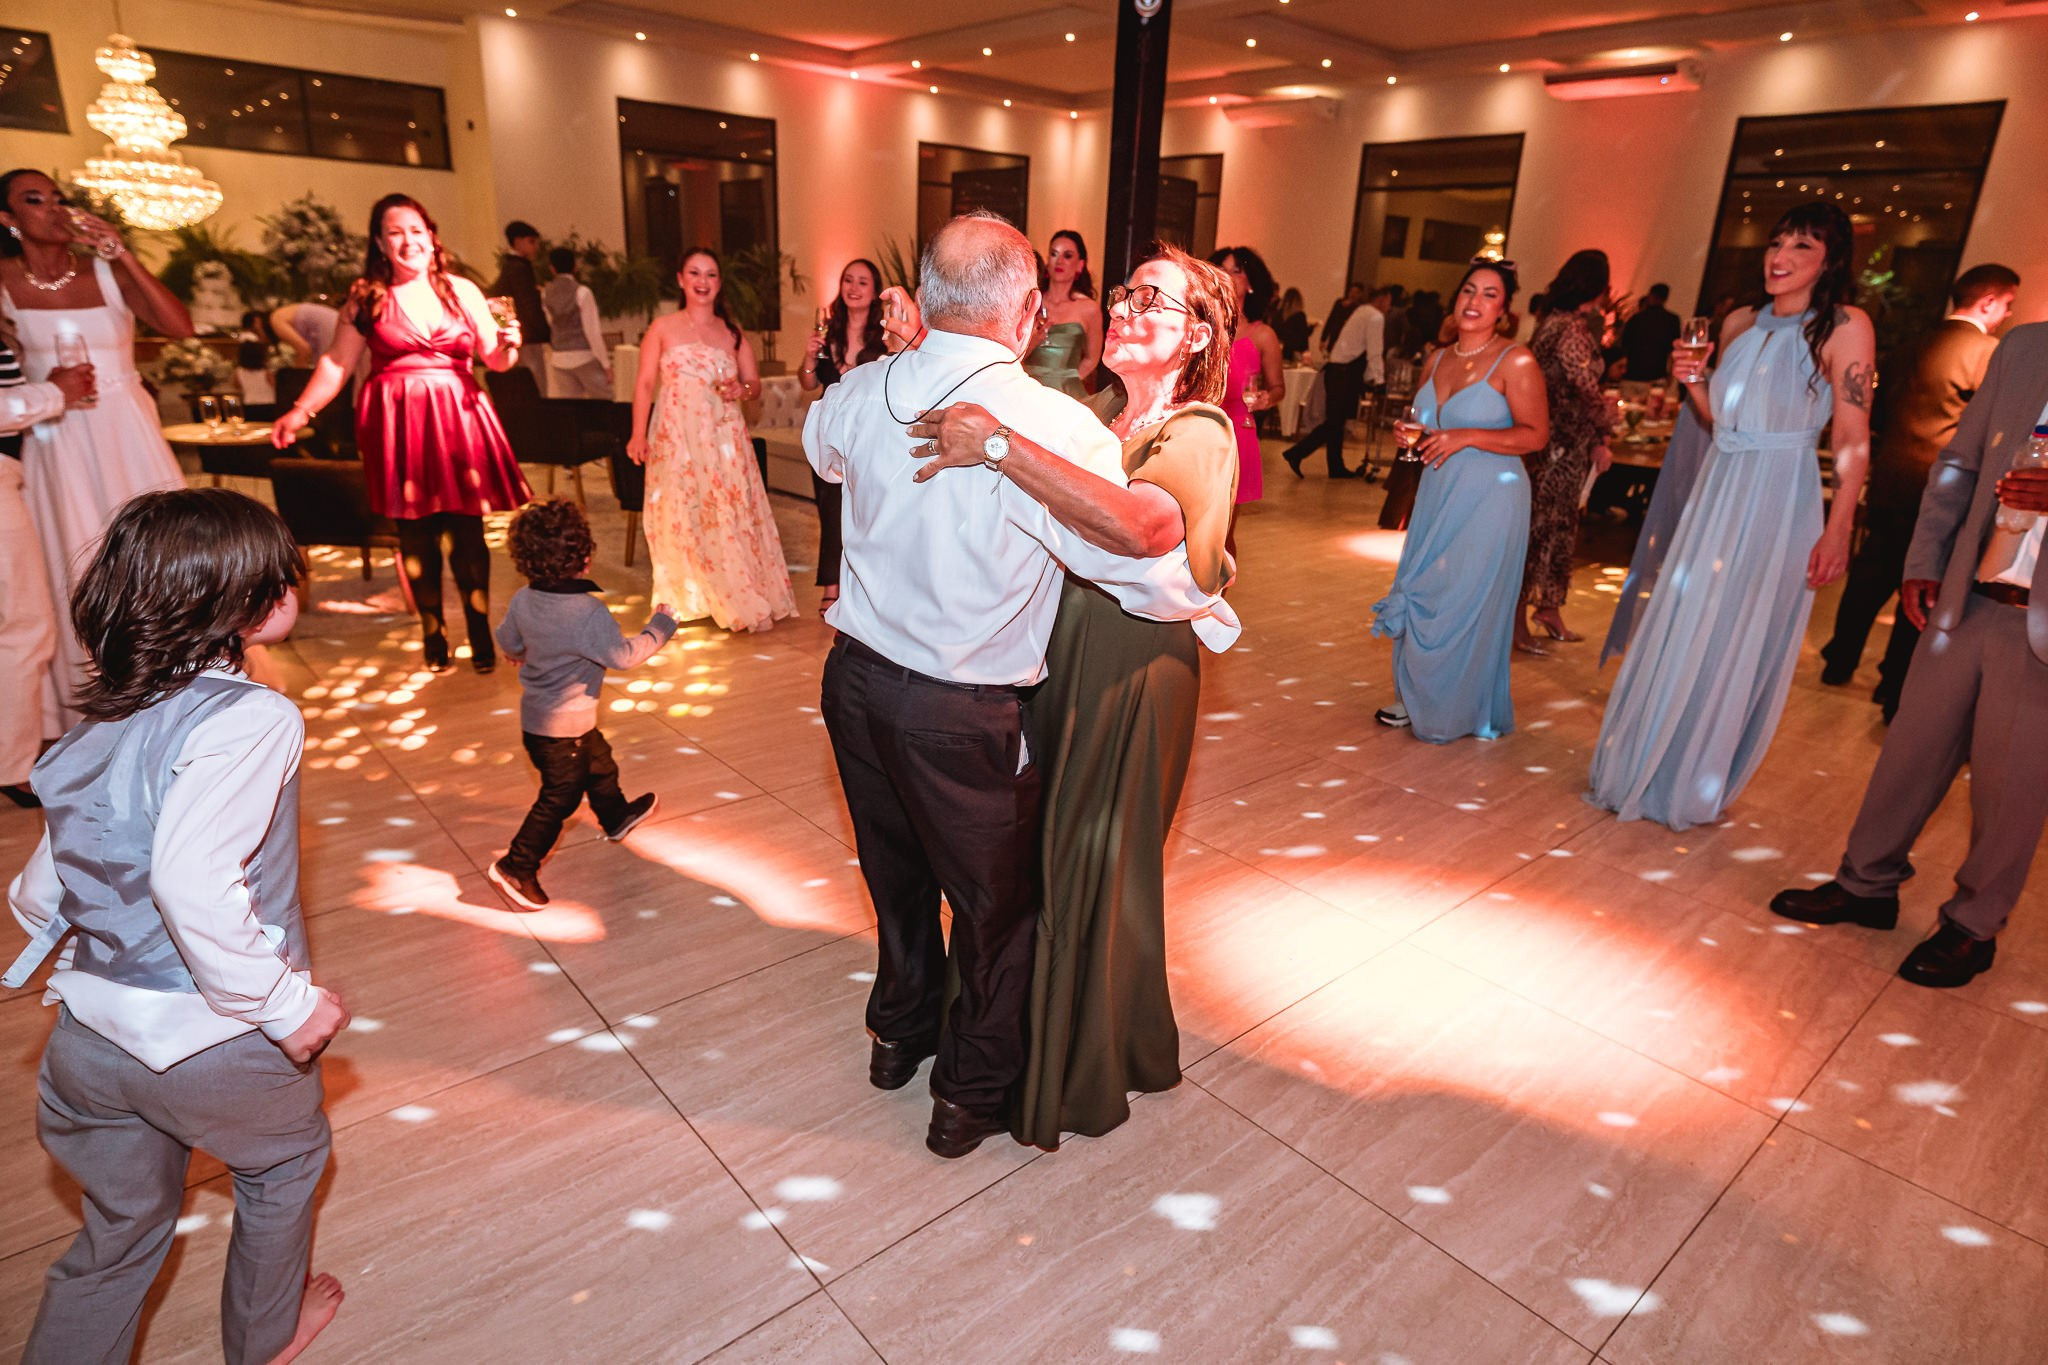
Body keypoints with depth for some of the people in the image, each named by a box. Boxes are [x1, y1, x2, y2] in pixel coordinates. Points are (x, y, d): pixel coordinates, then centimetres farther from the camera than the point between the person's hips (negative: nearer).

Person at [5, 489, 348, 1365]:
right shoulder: (251, 717, -23)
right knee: (283, 1163, 25)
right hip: (209, 1039, -6)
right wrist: (284, 1003, -25)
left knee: (121, 1230, 27)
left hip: (90, 1033, 6)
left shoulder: (102, 721, 3)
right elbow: (194, 881, -34)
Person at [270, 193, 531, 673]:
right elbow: (337, 363, 9)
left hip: (458, 415, 0)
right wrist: (300, 411, -1)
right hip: (397, 421, 0)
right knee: (414, 531, 1)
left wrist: (509, 345, -12)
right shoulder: (366, 297, 8)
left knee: (466, 529, -5)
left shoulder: (462, 291, 10)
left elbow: (495, 358, 10)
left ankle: (480, 632, 7)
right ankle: (432, 634, 14)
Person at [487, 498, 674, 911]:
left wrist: (520, 655, 35)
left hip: (536, 714, 9)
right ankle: (516, 867, 11)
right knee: (560, 796, 5)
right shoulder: (588, 612, -29)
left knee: (598, 762, 29)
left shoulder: (524, 599, -5)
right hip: (562, 727, -9)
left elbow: (507, 639, 11)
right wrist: (660, 627, -13)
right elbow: (624, 656, -27)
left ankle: (617, 816, 52)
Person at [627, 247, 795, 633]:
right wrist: (638, 434, -10)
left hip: (723, 437, 2)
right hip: (676, 437, -1)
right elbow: (645, 384, 2)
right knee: (681, 518, -2)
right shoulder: (662, 328, 7)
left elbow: (755, 384, 15)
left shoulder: (732, 333, 13)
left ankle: (743, 600, 7)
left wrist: (742, 390, -9)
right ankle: (686, 599, 7)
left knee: (730, 515, -2)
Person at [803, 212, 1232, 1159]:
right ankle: (971, 1097, 38)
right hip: (962, 715, -6)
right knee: (995, 902, 17)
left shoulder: (860, 394, -5)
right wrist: (1210, 591, 4)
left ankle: (900, 1034, 52)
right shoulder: (1056, 427, -23)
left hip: (855, 677, 6)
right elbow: (1158, 578, -18)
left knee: (897, 869, 27)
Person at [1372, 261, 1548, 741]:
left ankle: (1461, 709, 15)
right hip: (1437, 491, 7)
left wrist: (1466, 437, -22)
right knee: (1420, 591, 8)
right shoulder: (1438, 359, 10)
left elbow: (1536, 435, -14)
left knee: (1467, 600, -1)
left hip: (1489, 498, -6)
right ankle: (1418, 696, 23)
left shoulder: (1516, 361, -10)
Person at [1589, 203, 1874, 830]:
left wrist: (1839, 529, -17)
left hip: (1779, 506, -6)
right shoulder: (1741, 324, 8)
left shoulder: (1844, 327, -9)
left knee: (1735, 649, 4)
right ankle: (1642, 769, 28)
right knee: (1677, 635, 12)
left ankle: (1694, 788, 21)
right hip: (1716, 496, 6)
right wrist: (1692, 382, -1)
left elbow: (1853, 440, -12)